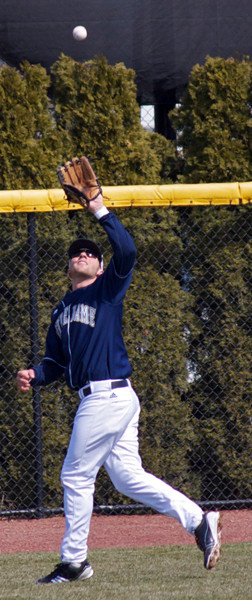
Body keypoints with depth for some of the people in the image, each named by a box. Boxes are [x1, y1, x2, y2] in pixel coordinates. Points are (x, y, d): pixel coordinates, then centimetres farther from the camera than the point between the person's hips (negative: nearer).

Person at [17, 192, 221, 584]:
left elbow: (126, 251, -16)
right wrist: (35, 375, 5)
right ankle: (198, 520, 4)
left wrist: (99, 210, -15)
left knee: (77, 476, -2)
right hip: (100, 399, 8)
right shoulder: (62, 311, 23)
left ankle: (74, 561, 6)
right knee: (127, 475, 5)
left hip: (108, 395, -8)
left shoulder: (107, 289, 1)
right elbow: (57, 360, 25)